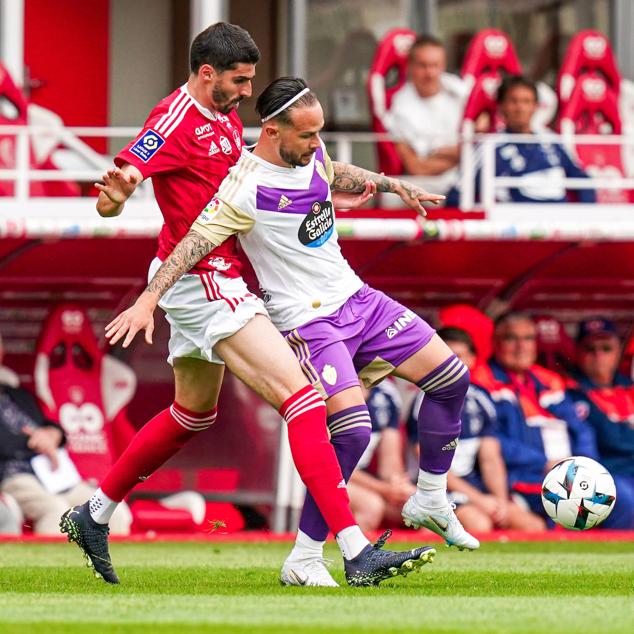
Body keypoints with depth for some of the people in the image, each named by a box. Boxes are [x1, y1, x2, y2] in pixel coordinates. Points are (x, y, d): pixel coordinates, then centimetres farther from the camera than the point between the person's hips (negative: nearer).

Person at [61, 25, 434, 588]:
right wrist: (114, 196, -49)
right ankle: (356, 553, -25)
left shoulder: (224, 113, 11)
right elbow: (117, 188, -25)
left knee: (194, 413, 27)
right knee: (302, 399, -18)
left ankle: (93, 516, 38)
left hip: (217, 279, 11)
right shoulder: (175, 123, -17)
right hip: (205, 282, -11)